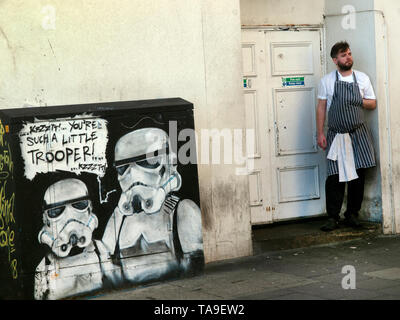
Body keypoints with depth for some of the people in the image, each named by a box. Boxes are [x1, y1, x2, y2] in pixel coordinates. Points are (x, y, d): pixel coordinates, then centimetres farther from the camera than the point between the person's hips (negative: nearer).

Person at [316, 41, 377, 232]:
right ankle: (333, 217, 0)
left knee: (358, 174, 2)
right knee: (335, 177, -7)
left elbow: (372, 104, 11)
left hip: (359, 132, 2)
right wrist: (320, 134, -1)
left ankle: (352, 214, 15)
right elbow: (321, 107, 4)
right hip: (336, 135, -2)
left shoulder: (362, 78, 7)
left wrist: (356, 101, -7)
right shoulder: (326, 81, 2)